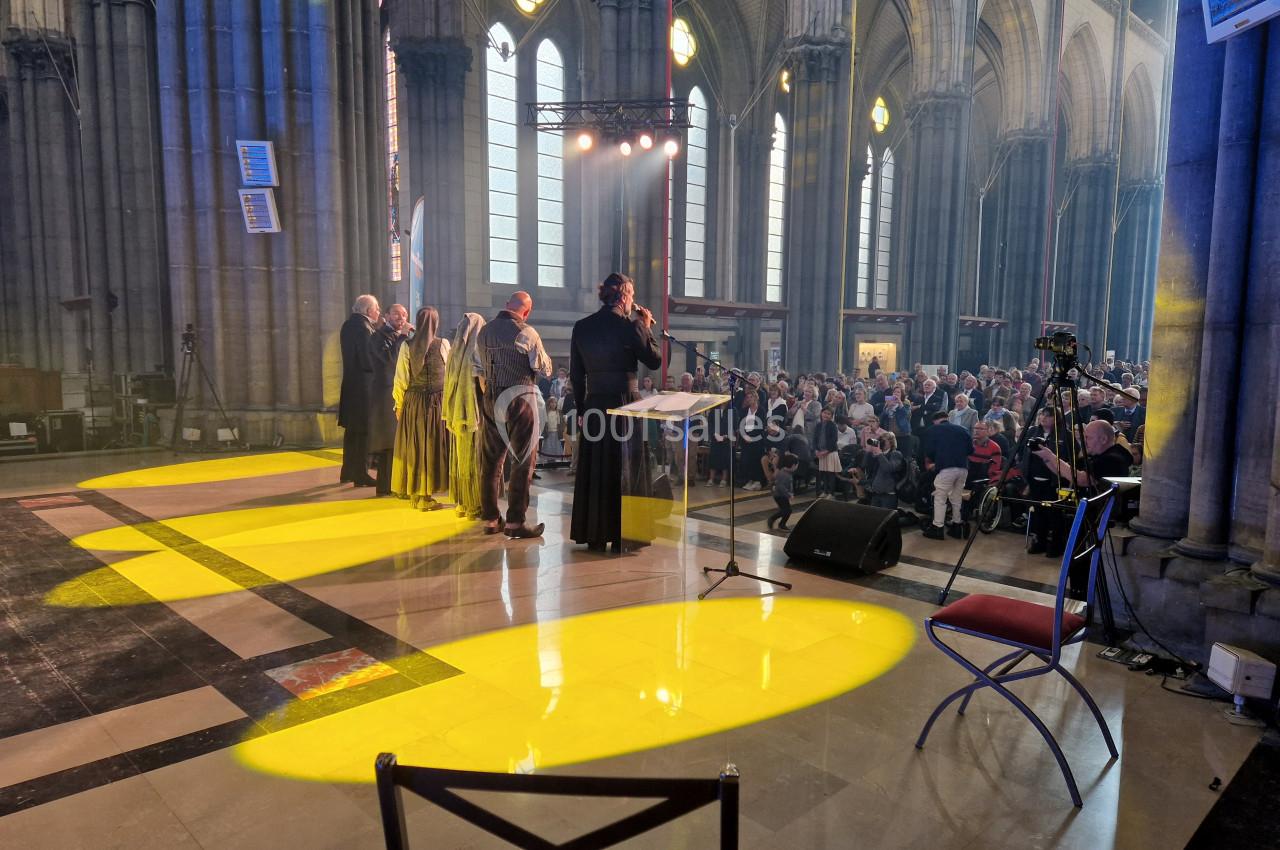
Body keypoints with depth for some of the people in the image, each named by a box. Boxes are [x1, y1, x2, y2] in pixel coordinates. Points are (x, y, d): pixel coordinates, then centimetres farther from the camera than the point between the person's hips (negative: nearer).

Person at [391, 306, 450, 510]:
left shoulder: (407, 346, -4)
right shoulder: (444, 344, -7)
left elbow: (401, 380, -2)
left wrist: (399, 404, 8)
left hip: (413, 402, 1)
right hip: (438, 402, -1)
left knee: (414, 446, 11)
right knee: (433, 446, 6)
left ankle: (414, 493, 22)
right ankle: (425, 497, 9)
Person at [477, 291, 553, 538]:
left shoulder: (484, 331, 7)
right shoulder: (526, 332, -11)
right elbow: (545, 369, -4)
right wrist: (541, 354, 14)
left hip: (491, 398, 6)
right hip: (519, 398, -6)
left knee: (491, 460, 12)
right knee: (523, 461, 1)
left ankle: (490, 519, 18)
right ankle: (515, 522, 0)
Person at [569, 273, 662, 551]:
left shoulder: (581, 327, 4)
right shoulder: (628, 326, -11)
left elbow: (576, 374, 8)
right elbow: (654, 361, -3)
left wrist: (582, 409, 14)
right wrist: (646, 328, 6)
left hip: (594, 406, 5)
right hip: (624, 404, -4)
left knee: (593, 469, 11)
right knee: (624, 469, 6)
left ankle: (594, 536, 17)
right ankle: (622, 536, 11)